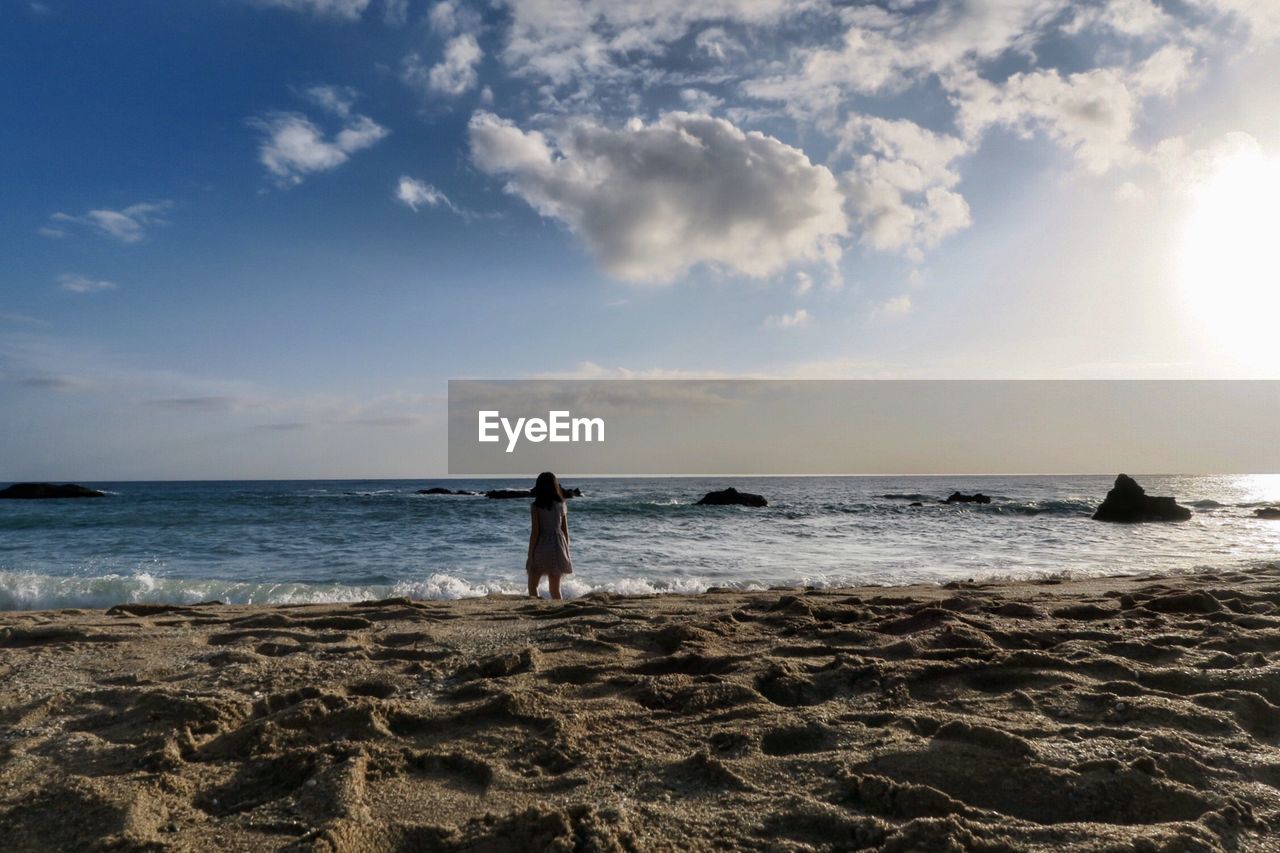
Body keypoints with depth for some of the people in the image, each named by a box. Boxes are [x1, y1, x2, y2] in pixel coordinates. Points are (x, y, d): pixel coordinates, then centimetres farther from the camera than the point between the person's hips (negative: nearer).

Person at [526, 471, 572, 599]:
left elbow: (535, 532, -10)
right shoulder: (561, 505, 4)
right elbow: (565, 531, 6)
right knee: (555, 589, 11)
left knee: (532, 585, 9)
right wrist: (566, 553, 15)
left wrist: (530, 554, -4)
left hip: (541, 549, -4)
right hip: (557, 547, 4)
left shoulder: (536, 506, -7)